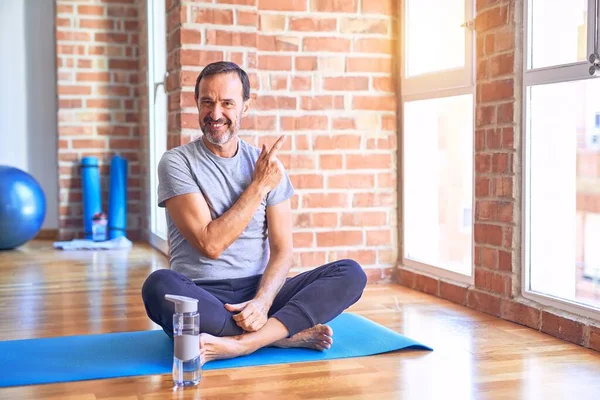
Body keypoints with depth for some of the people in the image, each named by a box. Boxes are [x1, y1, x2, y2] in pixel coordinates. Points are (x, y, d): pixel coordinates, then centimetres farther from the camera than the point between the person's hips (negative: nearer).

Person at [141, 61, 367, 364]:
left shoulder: (268, 166, 7)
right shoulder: (177, 162, -3)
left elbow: (282, 249, 1)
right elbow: (210, 244, -14)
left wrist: (262, 301, -18)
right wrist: (259, 185, -12)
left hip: (258, 291, 4)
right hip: (201, 297, -3)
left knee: (350, 273, -17)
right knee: (159, 285, -37)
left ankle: (240, 343, -34)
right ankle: (287, 334, -25)